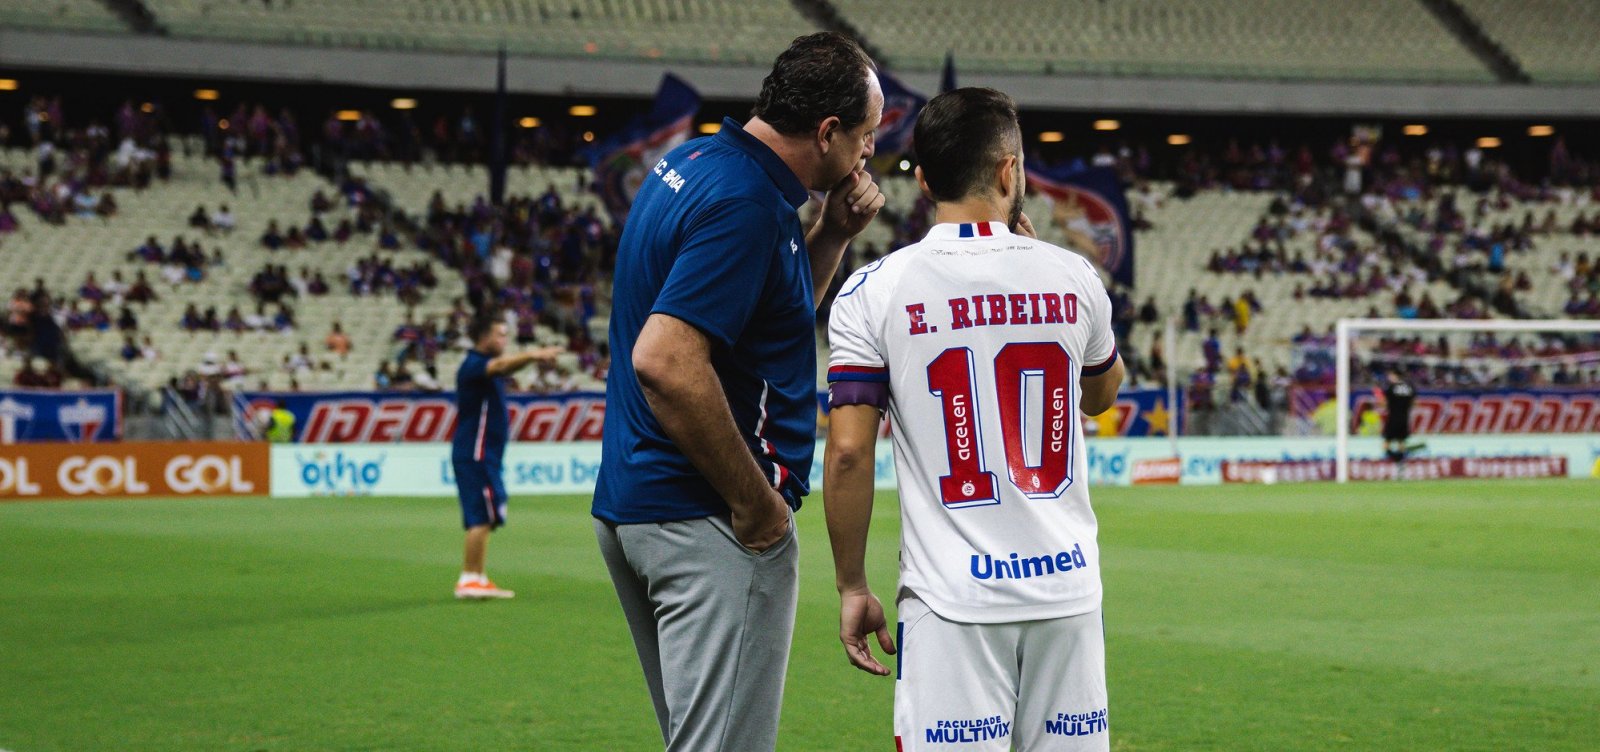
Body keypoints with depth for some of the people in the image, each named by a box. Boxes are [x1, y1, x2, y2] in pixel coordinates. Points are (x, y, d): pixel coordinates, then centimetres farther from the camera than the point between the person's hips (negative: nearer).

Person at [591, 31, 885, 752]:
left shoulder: (691, 162, 12)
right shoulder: (747, 204, -19)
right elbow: (664, 361, -28)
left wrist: (832, 235, 9)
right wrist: (755, 501, -20)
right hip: (704, 517, -10)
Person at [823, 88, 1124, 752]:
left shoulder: (874, 293, -4)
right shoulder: (1071, 277, 4)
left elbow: (848, 452, -7)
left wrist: (852, 587, 3)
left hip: (953, 600, -2)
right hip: (1067, 584, 3)